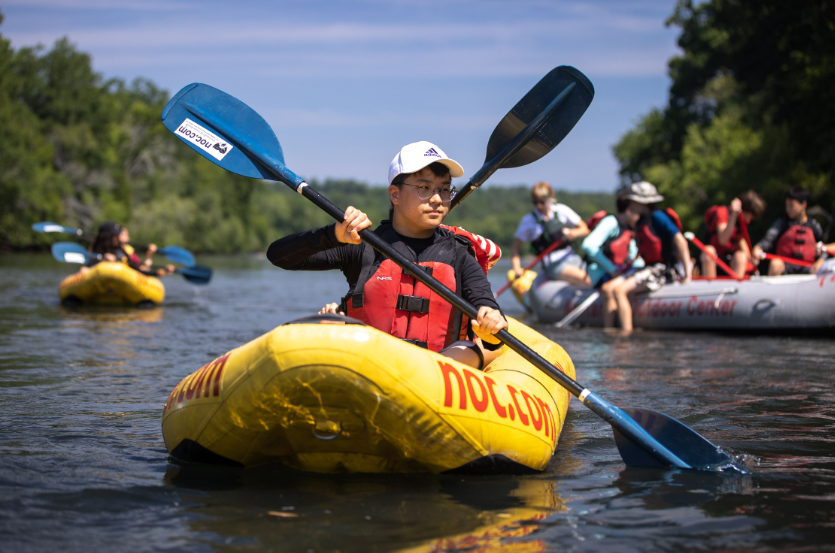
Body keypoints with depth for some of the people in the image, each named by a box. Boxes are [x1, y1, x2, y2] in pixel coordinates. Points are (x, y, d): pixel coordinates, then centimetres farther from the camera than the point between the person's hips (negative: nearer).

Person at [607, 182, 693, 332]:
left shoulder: (657, 217, -13)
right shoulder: (641, 222, 15)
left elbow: (680, 241, -18)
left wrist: (687, 272, -20)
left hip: (663, 269, -9)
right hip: (650, 268, 9)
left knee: (619, 290, -24)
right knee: (608, 288, -3)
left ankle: (627, 333, -24)